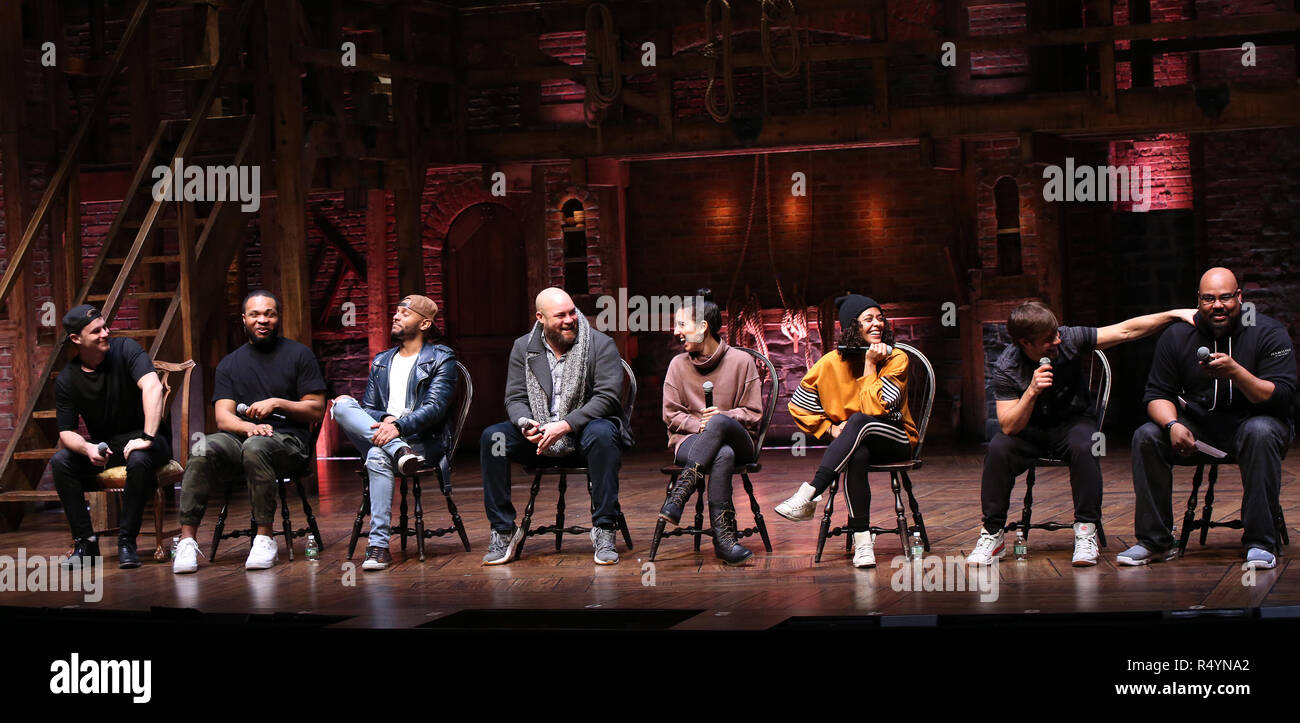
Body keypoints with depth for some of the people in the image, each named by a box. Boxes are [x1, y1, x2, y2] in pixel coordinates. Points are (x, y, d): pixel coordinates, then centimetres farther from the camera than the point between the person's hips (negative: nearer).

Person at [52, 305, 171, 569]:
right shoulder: (66, 380, -2)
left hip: (139, 440, -3)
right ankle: (85, 542, -15)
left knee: (139, 460, -37)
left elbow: (152, 387, -26)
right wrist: (88, 449, -27)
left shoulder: (125, 349, -11)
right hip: (103, 446, 4)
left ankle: (127, 541, -22)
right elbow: (65, 432, -3)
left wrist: (147, 438, -36)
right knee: (60, 461, -22)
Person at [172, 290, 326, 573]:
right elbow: (223, 418, 6)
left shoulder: (299, 354, 10)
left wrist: (276, 404, -9)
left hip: (288, 441, -3)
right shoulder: (230, 363, 18)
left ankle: (264, 538, -31)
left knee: (256, 447, -38)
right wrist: (250, 426, -16)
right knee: (203, 448, -30)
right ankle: (187, 539, -32)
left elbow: (316, 411, 5)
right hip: (240, 437, 3)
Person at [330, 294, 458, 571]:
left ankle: (378, 545, -40)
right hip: (377, 433, 5)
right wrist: (385, 419, -9)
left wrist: (399, 426, -25)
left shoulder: (441, 360, 5)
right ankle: (398, 452, -38)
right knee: (342, 404, -22)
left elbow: (435, 408, -9)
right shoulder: (381, 361, 23)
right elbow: (367, 409, 15)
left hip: (423, 441, -5)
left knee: (378, 457, -38)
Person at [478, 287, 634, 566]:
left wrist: (565, 425, -26)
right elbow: (514, 398, 4)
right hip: (539, 438, 3)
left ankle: (604, 530, -30)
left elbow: (607, 396, -15)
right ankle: (504, 530, -12)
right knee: (492, 437, -20)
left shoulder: (601, 345, -6)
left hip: (583, 432, -3)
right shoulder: (524, 347, 6)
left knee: (601, 433, -38)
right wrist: (525, 423, -21)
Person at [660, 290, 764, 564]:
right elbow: (671, 415, 9)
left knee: (718, 423, -41)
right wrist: (699, 425, -12)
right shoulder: (678, 364, 9)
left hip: (737, 439, 0)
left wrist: (723, 417, -17)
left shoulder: (741, 361, 3)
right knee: (723, 455, -39)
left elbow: (753, 414, 3)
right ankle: (723, 538, -47)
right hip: (690, 440, 1)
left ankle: (677, 497, -49)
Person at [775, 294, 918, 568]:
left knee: (859, 420, -35)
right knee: (857, 456, -38)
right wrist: (831, 428, -3)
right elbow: (799, 406, 8)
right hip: (852, 444, 1)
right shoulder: (832, 363, -1)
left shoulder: (896, 358, -6)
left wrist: (870, 365, -17)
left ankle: (807, 496, -40)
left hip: (896, 442, -1)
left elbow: (875, 408, -19)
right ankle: (862, 542, -35)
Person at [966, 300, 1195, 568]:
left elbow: (1126, 330, -14)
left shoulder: (1069, 340, -15)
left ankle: (1086, 531, -25)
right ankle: (993, 536, -18)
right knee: (998, 449, -30)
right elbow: (1009, 427, -22)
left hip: (1074, 422, 0)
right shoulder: (1005, 369, -17)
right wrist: (1032, 391, -36)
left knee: (1083, 447, -35)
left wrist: (1175, 314, -20)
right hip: (1030, 431, 0)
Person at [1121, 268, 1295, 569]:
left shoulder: (1269, 333, -10)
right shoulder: (1176, 337, -1)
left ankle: (1260, 542, -31)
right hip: (1199, 426, 3)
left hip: (1251, 422, -3)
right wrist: (1173, 425, -23)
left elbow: (1283, 396, -17)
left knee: (1260, 432, -37)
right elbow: (1157, 394, -1)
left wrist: (1236, 372, -33)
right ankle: (1154, 541, -11)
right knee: (1146, 437, -20)